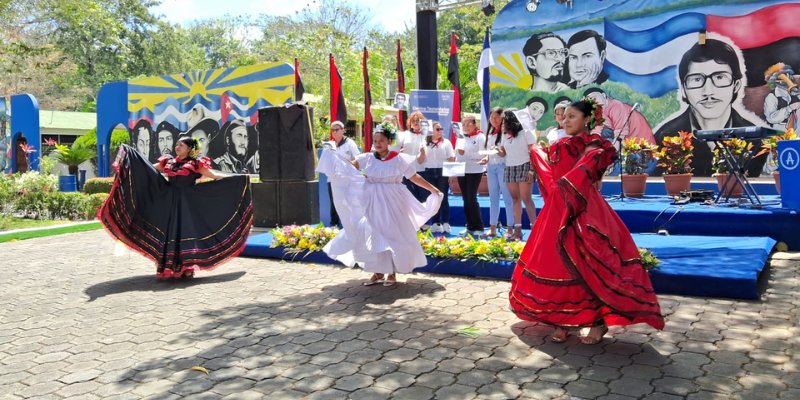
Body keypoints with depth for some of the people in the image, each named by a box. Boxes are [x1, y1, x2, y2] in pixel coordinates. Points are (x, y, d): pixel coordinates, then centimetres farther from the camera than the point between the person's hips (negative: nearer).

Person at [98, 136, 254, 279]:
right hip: (169, 203, 4)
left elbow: (214, 176, -2)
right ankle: (168, 268, 14)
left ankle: (186, 268, 2)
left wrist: (237, 179, -10)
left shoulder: (195, 163, -1)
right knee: (168, 232, 5)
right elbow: (148, 169, 20)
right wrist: (129, 153, 19)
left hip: (187, 204, -4)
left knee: (185, 232, -6)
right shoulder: (168, 161, 11)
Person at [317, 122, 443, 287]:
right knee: (374, 236, 7)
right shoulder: (368, 158, 1)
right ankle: (378, 271, 20)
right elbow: (349, 167, -6)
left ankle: (392, 272, 15)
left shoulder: (399, 159, -6)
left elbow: (415, 177, -2)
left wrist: (433, 189, -4)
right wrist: (333, 156, -18)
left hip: (392, 203, -3)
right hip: (373, 203, 3)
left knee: (392, 235, 3)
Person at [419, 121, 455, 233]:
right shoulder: (425, 143, 7)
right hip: (429, 173, 1)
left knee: (443, 197, -4)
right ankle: (435, 223, 9)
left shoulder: (446, 143, 6)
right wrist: (422, 153, -14)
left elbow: (451, 159, 3)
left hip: (442, 172, -1)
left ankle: (445, 223, -2)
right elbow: (420, 161, 5)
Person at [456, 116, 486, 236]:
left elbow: (482, 154, -14)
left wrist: (466, 153, -21)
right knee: (466, 199, 7)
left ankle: (479, 227, 1)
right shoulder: (460, 138, 13)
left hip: (475, 171, -6)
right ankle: (470, 227, 15)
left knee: (471, 198, -9)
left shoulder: (480, 137, -5)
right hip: (461, 171, 6)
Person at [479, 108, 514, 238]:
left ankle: (510, 229, 1)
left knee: (507, 198, -3)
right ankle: (493, 229, 15)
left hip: (503, 166, -7)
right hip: (491, 166, 7)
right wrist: (486, 159, 5)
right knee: (493, 198, 9)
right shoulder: (489, 133, 16)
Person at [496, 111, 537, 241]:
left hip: (524, 167, -6)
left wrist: (531, 170, -15)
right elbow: (503, 153, 15)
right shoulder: (505, 136, 16)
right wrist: (497, 151, -8)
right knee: (515, 199, 4)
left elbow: (532, 152, -7)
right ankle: (517, 229, 4)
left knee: (526, 199, -10)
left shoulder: (526, 133, -3)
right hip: (509, 169, 6)